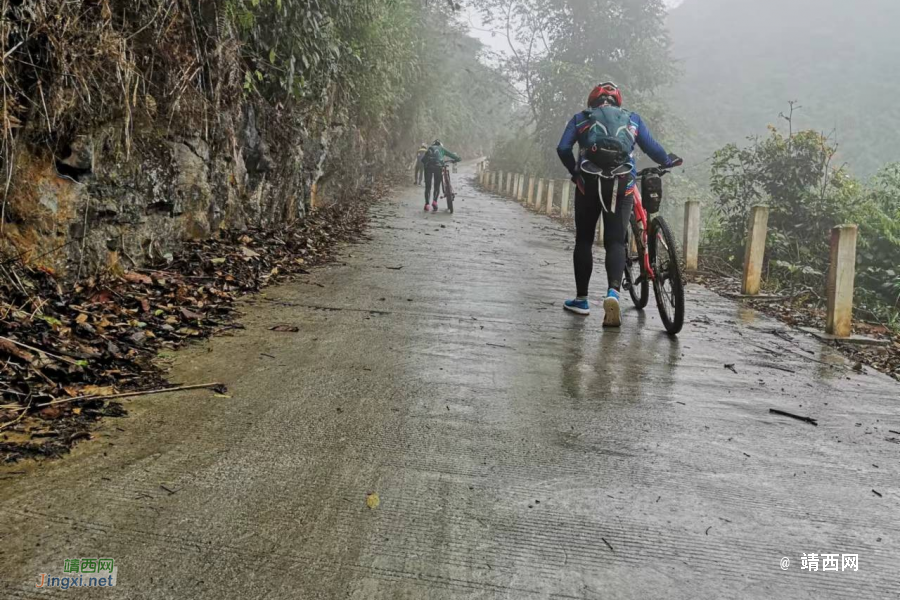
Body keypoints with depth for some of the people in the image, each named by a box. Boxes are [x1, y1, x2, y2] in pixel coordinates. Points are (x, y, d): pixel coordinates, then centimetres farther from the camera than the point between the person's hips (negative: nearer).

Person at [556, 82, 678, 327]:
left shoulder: (581, 118, 15)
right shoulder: (632, 119, 17)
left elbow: (563, 148, 2)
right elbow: (651, 147, 10)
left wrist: (575, 171, 15)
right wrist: (668, 162, 29)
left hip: (589, 182, 0)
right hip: (622, 184, 0)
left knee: (584, 240, 11)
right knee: (615, 241, 2)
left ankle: (581, 299, 13)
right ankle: (613, 292, -22)